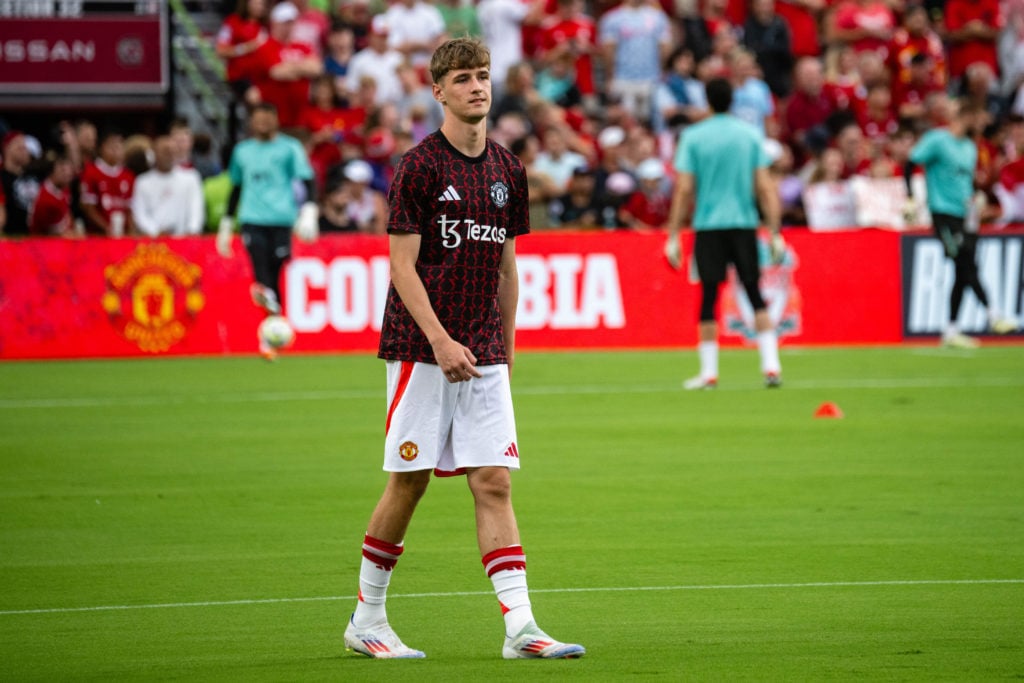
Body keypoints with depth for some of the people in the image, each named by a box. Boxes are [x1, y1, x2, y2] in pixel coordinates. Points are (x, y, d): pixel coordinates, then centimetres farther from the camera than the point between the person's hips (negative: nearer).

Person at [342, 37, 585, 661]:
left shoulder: (508, 170, 10)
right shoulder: (420, 166, -7)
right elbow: (402, 265, -10)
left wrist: (507, 346, 16)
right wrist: (441, 340, -18)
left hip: (484, 358, 5)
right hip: (421, 351, -5)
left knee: (494, 481, -3)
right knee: (410, 481, 1)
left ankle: (520, 627, -9)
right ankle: (367, 620, 15)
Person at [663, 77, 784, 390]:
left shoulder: (692, 137, -2)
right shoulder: (751, 135, 3)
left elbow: (684, 190, -4)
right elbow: (764, 187, 1)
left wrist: (673, 237, -1)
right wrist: (775, 233, 4)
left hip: (708, 225, -1)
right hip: (744, 224, 1)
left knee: (708, 299, 3)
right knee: (756, 297, 6)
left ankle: (709, 372, 3)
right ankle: (771, 365, -2)